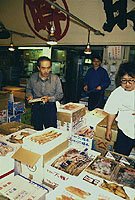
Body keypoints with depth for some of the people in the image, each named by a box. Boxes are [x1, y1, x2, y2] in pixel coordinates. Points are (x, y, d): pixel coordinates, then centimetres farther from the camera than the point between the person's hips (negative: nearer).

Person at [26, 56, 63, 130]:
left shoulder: (55, 78, -8)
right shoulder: (33, 77, -3)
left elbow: (60, 94, -1)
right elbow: (29, 89, 16)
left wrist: (49, 98, -16)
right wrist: (30, 96, -4)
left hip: (50, 107, -2)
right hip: (36, 107, 2)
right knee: (37, 131, 14)